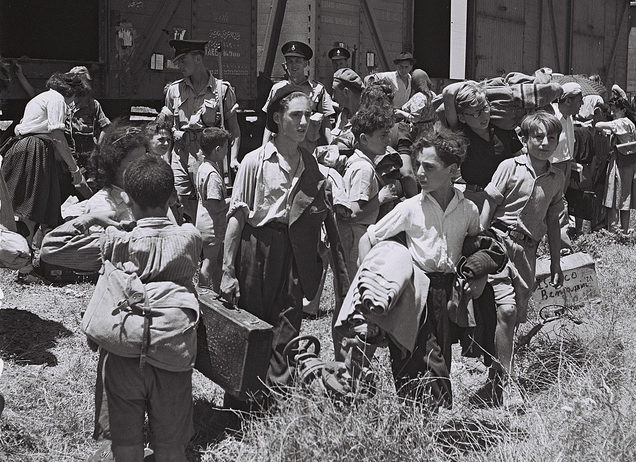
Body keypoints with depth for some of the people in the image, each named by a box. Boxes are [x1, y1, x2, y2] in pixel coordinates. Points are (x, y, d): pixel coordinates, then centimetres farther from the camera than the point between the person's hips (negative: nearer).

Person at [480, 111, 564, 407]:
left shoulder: (557, 177, 10)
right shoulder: (510, 167, -5)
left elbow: (552, 221, 17)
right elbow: (488, 207, -4)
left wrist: (555, 263, 17)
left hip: (528, 249, 5)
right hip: (500, 241, -5)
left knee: (516, 318, 6)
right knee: (506, 310, -16)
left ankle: (494, 380, 20)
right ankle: (505, 383, -8)